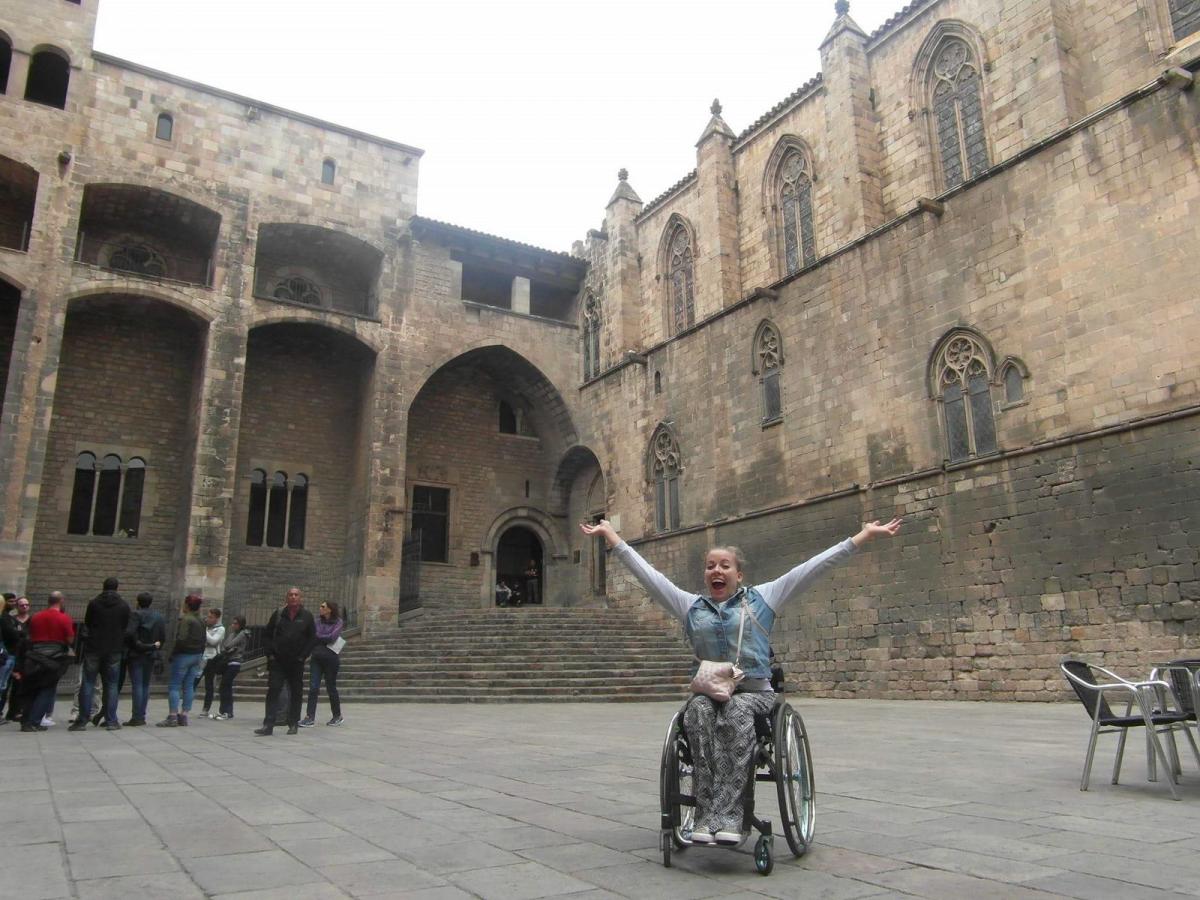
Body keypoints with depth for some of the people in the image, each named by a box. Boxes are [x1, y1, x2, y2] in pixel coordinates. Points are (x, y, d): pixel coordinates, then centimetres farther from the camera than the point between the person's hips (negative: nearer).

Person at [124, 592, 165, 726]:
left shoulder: (137, 614, -10)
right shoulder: (159, 617, 9)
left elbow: (130, 632, -20)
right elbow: (163, 637, 7)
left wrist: (137, 644, -5)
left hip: (136, 654, -6)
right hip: (151, 655, 6)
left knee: (137, 685, -5)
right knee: (145, 685, 11)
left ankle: (136, 717, -6)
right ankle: (142, 716, 12)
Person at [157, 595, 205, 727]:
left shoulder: (185, 619, -14)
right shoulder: (200, 621, 11)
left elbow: (181, 638, -21)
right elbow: (203, 641, 13)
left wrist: (173, 653, -10)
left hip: (183, 655, -8)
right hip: (196, 656, 8)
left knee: (174, 686, -3)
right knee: (189, 686, 9)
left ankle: (172, 717, -6)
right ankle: (184, 716, 11)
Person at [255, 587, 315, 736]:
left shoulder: (307, 616, 1)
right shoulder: (278, 614, 4)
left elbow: (312, 638, 2)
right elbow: (267, 634, 8)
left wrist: (303, 656, -5)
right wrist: (269, 653, -1)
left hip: (296, 663, 0)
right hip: (277, 661, 0)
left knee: (295, 693, 6)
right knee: (273, 691, -5)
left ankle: (293, 724, 16)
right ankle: (268, 725, -5)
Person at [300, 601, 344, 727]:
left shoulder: (338, 622, -3)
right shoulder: (318, 621, 9)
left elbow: (332, 637, -13)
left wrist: (317, 636, -6)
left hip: (331, 658, -3)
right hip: (316, 657, 3)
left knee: (331, 688, 5)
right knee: (313, 687, -6)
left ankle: (337, 716, 21)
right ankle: (310, 717, -6)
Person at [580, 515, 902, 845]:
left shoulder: (762, 598, 9)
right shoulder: (690, 605, 14)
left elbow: (814, 566, 5)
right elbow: (646, 572, 13)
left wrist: (865, 535, 3)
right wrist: (610, 535, 12)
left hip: (754, 692, -1)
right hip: (707, 691, 2)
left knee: (736, 712, -35)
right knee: (699, 711, -33)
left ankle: (729, 813, -39)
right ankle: (707, 812, -36)